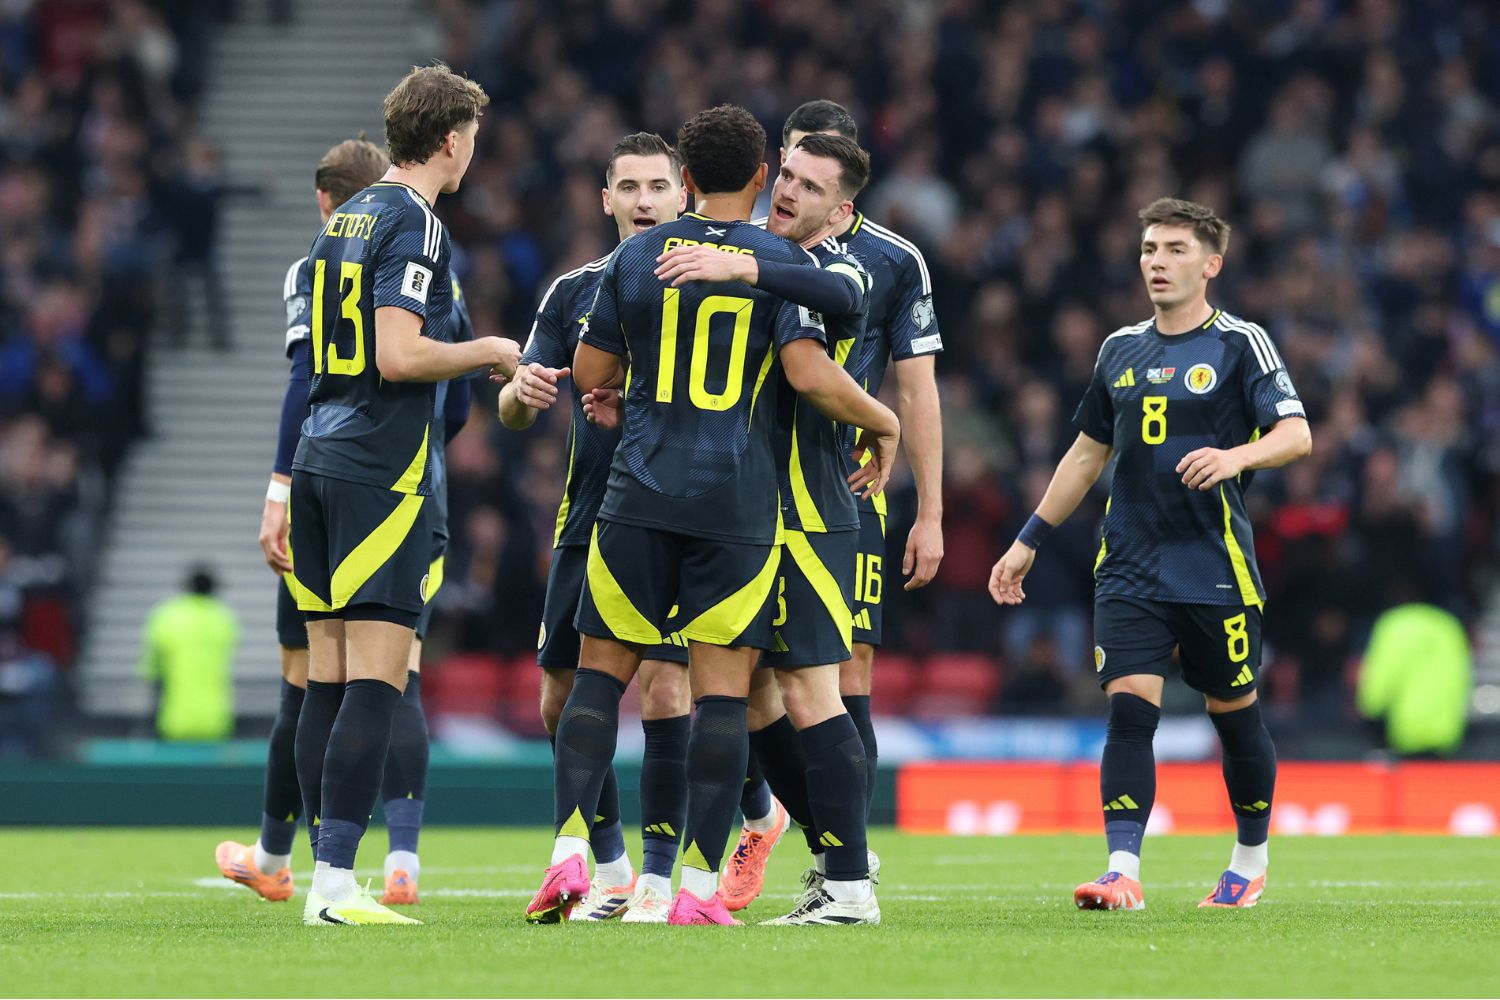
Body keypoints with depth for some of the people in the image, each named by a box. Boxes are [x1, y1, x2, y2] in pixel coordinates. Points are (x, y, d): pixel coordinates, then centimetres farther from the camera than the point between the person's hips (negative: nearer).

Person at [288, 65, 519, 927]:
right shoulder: (415, 226, -11)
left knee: (329, 675, 8)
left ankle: (328, 877, 8)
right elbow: (398, 354, -20)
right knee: (377, 678, -10)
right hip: (383, 468, -9)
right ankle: (337, 880, -15)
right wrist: (489, 352, -3)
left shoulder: (347, 220, 16)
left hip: (323, 461, 9)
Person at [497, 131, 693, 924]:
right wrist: (522, 391, -16)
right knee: (563, 701, 4)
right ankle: (609, 867, 21)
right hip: (588, 523, 4)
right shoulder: (575, 292, 10)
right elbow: (514, 413, 8)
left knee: (664, 690, -13)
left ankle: (657, 876, -4)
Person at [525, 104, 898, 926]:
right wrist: (881, 423, 4)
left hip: (639, 495, 2)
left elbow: (590, 375, 10)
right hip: (737, 505, -2)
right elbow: (811, 375, -13)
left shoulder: (637, 256, 6)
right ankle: (698, 884, -5)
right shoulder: (784, 264, -2)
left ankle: (568, 851, -7)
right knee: (723, 689, 0)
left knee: (600, 672, 8)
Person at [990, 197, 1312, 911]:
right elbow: (1087, 454, 22)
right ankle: (1122, 872, -17)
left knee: (1233, 713, 7)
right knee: (1128, 710, -11)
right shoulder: (1121, 350, 13)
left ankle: (1251, 860, 27)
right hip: (1129, 571, 3)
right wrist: (1028, 543, 22)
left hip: (1216, 570, -3)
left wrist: (1237, 455, -32)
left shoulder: (1240, 344, -2)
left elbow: (1295, 434, -12)